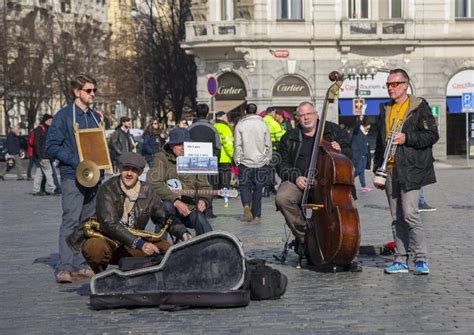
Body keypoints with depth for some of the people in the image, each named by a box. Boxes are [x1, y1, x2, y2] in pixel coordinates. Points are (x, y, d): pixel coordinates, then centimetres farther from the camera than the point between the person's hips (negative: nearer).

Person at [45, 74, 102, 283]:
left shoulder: (96, 117, 16)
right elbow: (51, 146, -8)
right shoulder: (64, 116, -4)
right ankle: (64, 268, -15)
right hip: (72, 177, -7)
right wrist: (75, 161, -18)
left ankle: (80, 265, 14)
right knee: (71, 221, -13)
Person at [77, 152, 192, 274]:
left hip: (131, 249, 4)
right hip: (107, 242, -4)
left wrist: (183, 233, -11)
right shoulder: (107, 189, -14)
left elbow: (165, 218, 10)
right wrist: (139, 244, -34)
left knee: (166, 247, -15)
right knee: (94, 247, -37)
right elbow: (110, 224, -25)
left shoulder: (148, 192, 1)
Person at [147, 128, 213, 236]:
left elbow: (204, 186, 15)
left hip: (191, 208, 2)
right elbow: (153, 182, -15)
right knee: (167, 205, -34)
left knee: (200, 219, -27)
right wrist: (176, 201, -22)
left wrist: (203, 200, -8)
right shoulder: (162, 159, -1)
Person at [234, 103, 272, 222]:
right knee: (258, 189, 8)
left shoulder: (240, 125, -2)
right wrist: (268, 159, 14)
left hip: (245, 162, -1)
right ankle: (257, 214, 11)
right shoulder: (263, 125, 2)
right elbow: (268, 145, 5)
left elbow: (237, 145, -4)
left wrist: (237, 160, 3)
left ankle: (246, 205, -19)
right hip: (261, 163, 1)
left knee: (244, 186, 7)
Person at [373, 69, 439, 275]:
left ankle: (421, 259, -9)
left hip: (410, 170, -6)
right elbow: (380, 142, 23)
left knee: (409, 213, -15)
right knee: (397, 217, 7)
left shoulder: (419, 107, -1)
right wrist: (377, 167, 15)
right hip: (390, 171, 6)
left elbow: (432, 135, -8)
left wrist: (407, 138, -17)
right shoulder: (386, 111, 18)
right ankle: (401, 260, 11)